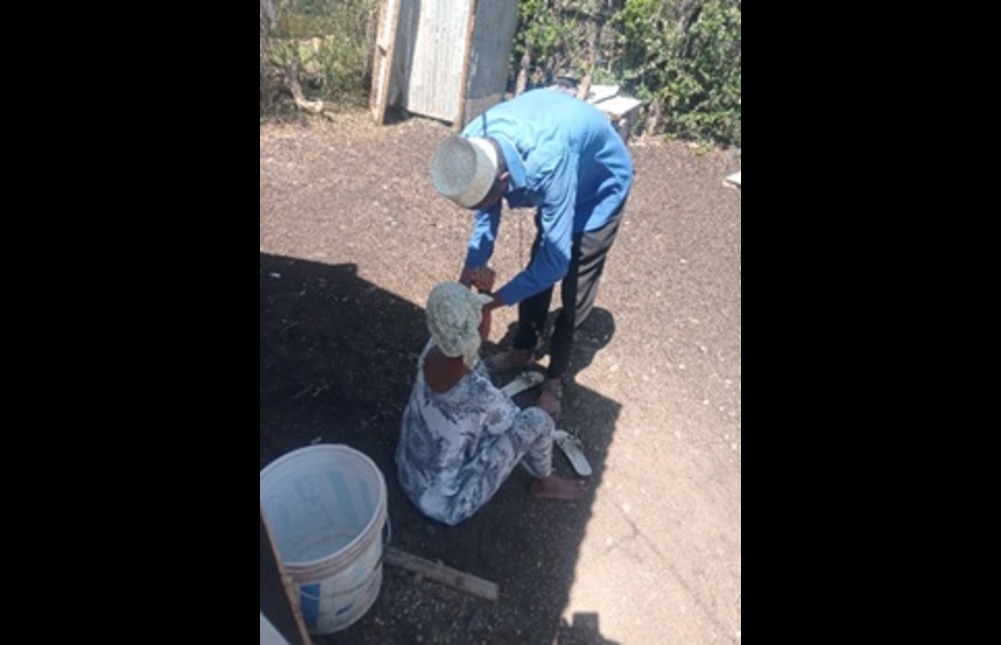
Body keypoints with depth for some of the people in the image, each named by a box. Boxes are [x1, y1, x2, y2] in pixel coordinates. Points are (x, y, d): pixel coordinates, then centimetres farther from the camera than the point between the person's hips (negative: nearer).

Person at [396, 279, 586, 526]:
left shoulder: (434, 349, -19)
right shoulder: (478, 393, -37)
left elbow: (476, 335, 3)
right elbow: (518, 425, -15)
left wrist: (485, 290, -14)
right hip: (449, 500, -7)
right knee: (538, 420, -12)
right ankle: (546, 483, 20)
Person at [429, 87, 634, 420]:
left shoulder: (548, 164, -47)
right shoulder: (473, 146, -26)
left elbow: (556, 260, -40)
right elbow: (486, 216, -10)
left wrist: (492, 302, -31)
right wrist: (466, 279, -15)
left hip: (602, 186, -6)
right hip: (559, 181, 6)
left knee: (575, 288, -1)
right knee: (537, 270, 13)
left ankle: (554, 378, 18)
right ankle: (523, 349, 35)